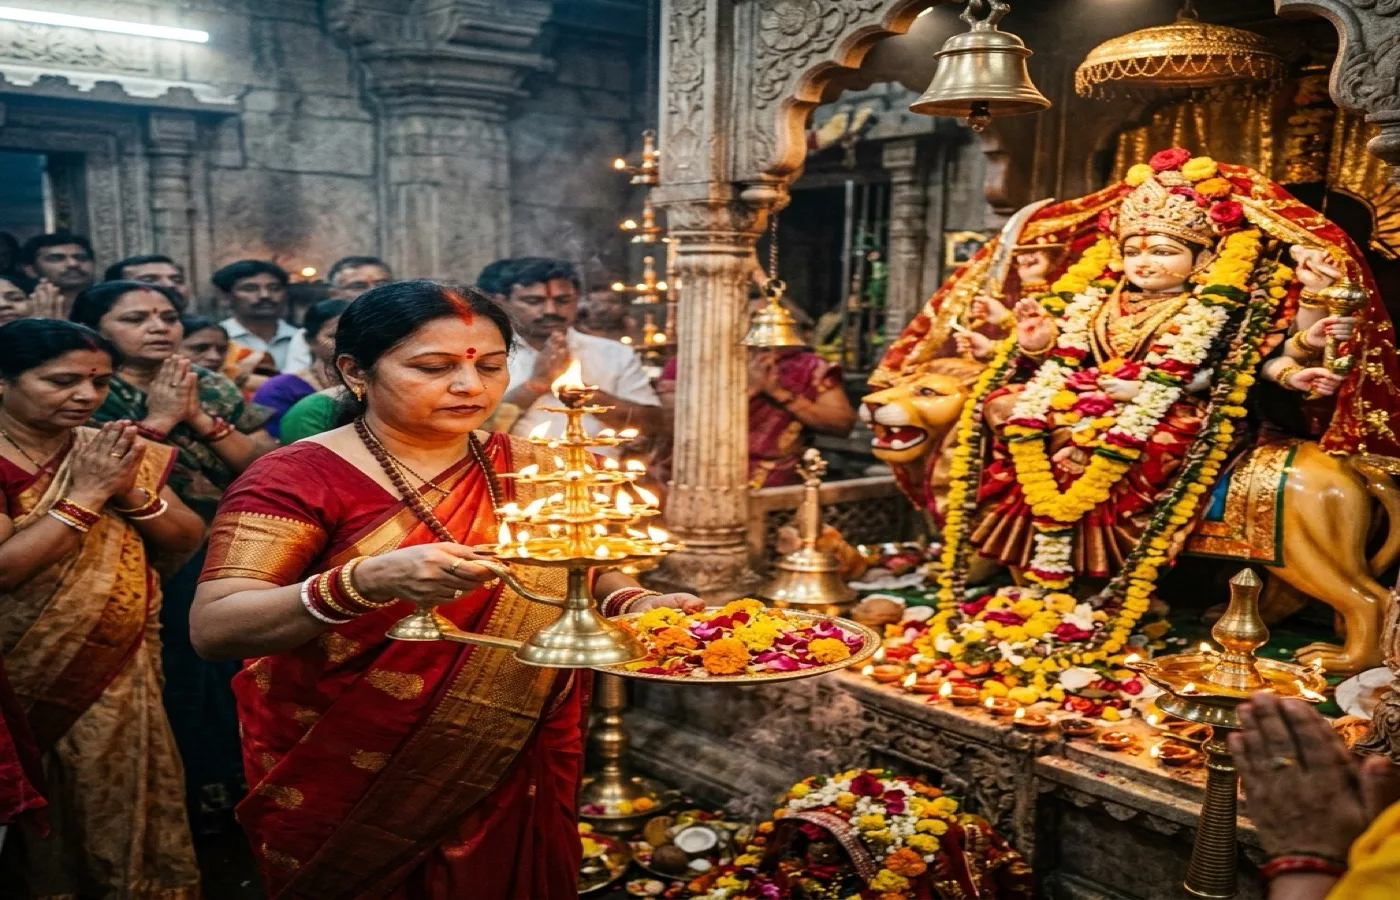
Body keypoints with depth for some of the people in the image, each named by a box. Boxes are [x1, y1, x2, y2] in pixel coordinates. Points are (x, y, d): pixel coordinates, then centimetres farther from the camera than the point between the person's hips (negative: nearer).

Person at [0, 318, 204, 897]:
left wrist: (131, 491, -15)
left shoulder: (112, 452, 2)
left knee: (121, 808, 14)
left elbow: (187, 541, 1)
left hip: (121, 669, 4)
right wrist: (87, 494, -21)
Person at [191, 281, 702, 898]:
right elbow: (212, 629, -22)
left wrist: (635, 605, -14)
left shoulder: (533, 470, -2)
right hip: (347, 793, -3)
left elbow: (590, 574, 10)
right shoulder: (302, 478, -14)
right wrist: (370, 581, -39)